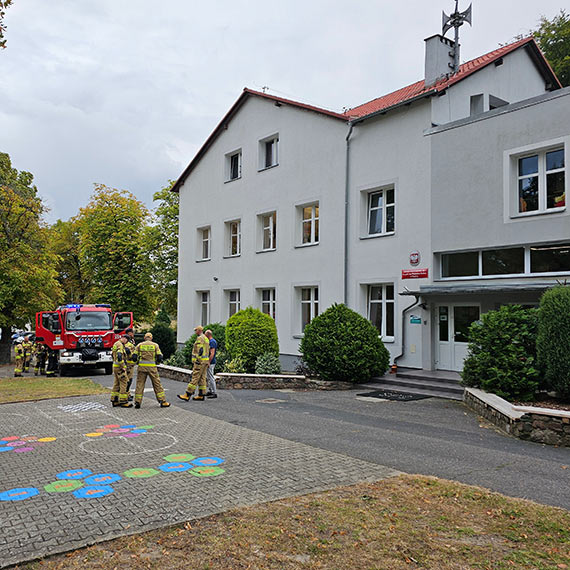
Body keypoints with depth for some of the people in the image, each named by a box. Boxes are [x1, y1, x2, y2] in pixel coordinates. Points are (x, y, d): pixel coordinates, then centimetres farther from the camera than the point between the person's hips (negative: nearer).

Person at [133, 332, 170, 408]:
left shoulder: (139, 345, 7)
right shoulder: (155, 345, 5)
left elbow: (135, 357, 3)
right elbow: (159, 357, 1)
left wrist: (138, 361, 23)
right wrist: (157, 362, 20)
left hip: (142, 366, 1)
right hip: (152, 367, -1)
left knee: (140, 383, 8)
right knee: (157, 383, 5)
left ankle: (137, 402, 6)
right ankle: (162, 401, 6)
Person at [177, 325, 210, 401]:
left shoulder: (200, 338, -11)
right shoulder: (206, 339, 19)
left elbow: (200, 350, -20)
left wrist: (197, 361, -21)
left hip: (200, 361, -10)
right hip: (206, 360, 10)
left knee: (195, 378, -11)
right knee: (202, 378, 9)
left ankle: (187, 395, -11)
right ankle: (201, 395, 10)